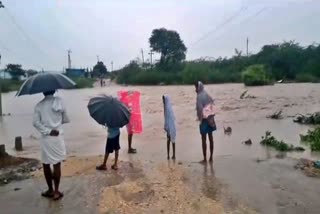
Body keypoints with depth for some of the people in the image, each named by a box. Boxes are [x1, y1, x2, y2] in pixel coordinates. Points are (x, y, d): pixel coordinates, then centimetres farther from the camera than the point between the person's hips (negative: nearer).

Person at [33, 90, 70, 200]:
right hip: (57, 137, -1)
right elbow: (66, 119, 4)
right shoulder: (59, 101, -1)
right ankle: (56, 191, 8)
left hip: (45, 138, 1)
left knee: (46, 164, 13)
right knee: (57, 164, 5)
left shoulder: (39, 105, 1)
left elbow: (36, 122, -9)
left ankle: (50, 190, 23)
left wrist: (47, 131, -9)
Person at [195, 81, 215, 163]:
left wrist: (200, 119, -13)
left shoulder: (199, 96, -14)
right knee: (210, 138, 12)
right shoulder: (207, 95, 9)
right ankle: (211, 157, 20)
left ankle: (205, 159, 4)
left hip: (204, 119, -7)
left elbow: (200, 108, -20)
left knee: (204, 139, -1)